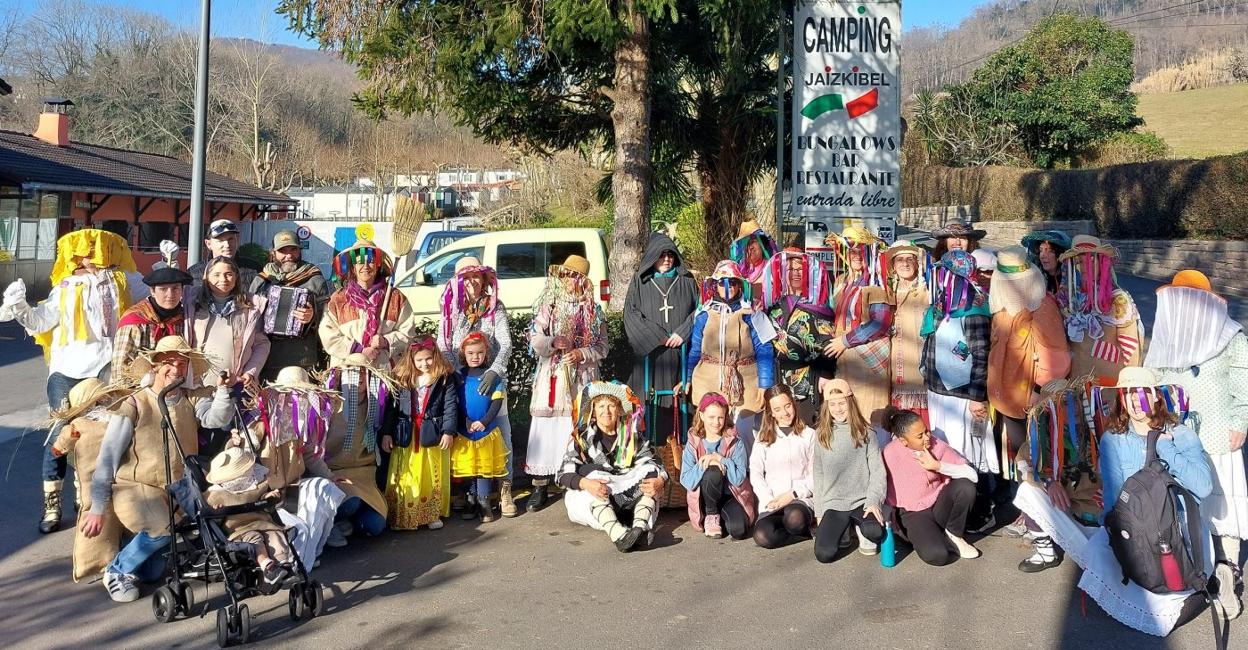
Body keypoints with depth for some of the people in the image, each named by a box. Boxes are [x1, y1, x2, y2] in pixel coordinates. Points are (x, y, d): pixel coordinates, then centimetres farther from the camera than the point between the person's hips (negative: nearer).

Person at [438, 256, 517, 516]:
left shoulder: (496, 309, 2)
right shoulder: (451, 311, 8)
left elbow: (505, 345, -8)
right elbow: (443, 347, 4)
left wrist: (493, 371, -25)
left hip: (491, 380, -2)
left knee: (501, 433, -4)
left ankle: (505, 489, 1)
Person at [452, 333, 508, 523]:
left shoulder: (491, 375, -2)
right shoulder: (459, 375, 3)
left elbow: (498, 401, -6)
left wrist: (484, 422, -17)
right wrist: (465, 422, -10)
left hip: (487, 429, -1)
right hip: (464, 430, 2)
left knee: (485, 466, 3)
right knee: (469, 467, 9)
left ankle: (484, 502, 12)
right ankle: (472, 500, 20)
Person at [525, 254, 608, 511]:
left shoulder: (593, 311, 6)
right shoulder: (547, 307, 6)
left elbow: (602, 347, 6)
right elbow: (535, 345, 3)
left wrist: (581, 353, -12)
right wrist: (553, 342, -16)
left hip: (580, 379, 0)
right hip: (551, 378, 0)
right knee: (545, 427, -3)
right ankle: (540, 487, 4)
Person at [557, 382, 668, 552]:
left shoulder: (633, 436, 7)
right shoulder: (582, 438, -1)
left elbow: (655, 464, -2)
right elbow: (564, 474, -13)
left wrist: (660, 481, -27)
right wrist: (585, 483, -34)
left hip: (627, 498, 3)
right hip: (587, 500, -2)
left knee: (649, 474, -17)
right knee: (592, 474, -31)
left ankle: (640, 526, -43)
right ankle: (618, 534, -54)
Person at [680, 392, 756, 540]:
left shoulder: (734, 442, -4)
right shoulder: (693, 444, -3)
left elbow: (739, 478, -14)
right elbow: (686, 481, -13)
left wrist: (719, 458, -22)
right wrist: (705, 464, -26)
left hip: (731, 496, 0)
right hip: (704, 499, 0)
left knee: (738, 530, -30)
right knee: (713, 472, -31)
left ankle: (722, 516, 7)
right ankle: (711, 516, -8)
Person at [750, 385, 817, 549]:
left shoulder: (809, 435, 7)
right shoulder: (764, 437, 12)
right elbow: (755, 474, 6)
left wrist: (793, 494, -9)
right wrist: (770, 500, -8)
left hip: (801, 499, -2)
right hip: (771, 504, 2)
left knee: (794, 519, -38)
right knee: (762, 537, -29)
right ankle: (805, 530, -3)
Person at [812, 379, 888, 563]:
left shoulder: (865, 432, 1)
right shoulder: (822, 435, 6)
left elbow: (877, 469, -2)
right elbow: (818, 474, 10)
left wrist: (874, 501, -14)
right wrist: (820, 511, 9)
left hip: (862, 500, -1)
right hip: (833, 503, 2)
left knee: (875, 532, -33)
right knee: (823, 554, -19)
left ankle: (860, 527, 5)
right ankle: (841, 529, 15)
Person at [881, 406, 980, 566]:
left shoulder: (936, 445, -11)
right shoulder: (890, 454, -19)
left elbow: (971, 474, -14)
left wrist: (938, 466, -24)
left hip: (939, 505, 4)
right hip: (913, 514, -4)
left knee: (965, 486, -26)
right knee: (936, 555, -31)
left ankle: (953, 534, -2)